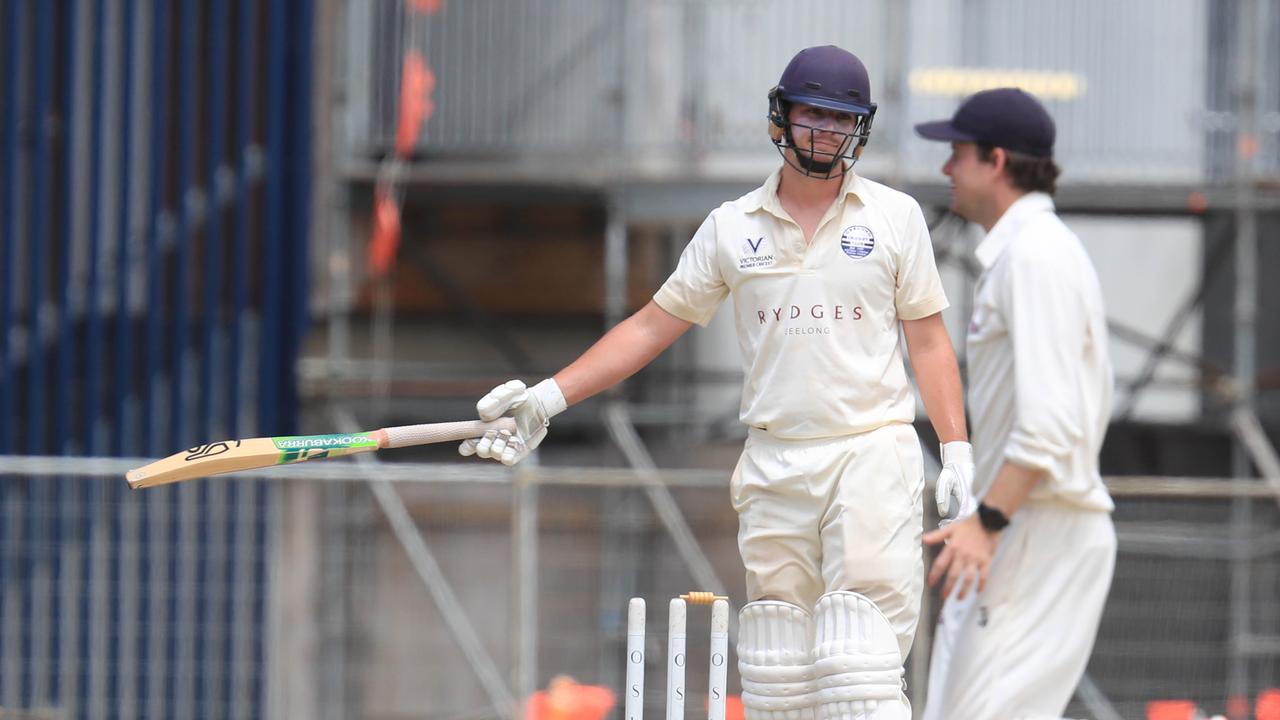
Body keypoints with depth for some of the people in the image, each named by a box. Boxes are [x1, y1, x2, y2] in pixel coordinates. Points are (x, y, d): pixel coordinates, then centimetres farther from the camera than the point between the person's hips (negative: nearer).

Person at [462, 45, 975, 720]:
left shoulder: (894, 216, 6)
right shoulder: (732, 226, 10)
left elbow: (928, 340, 7)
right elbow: (652, 325, 13)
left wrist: (956, 453, -3)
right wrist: (548, 397, 7)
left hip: (872, 454, -3)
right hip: (773, 465, 3)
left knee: (862, 664, -14)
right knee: (778, 664, 1)